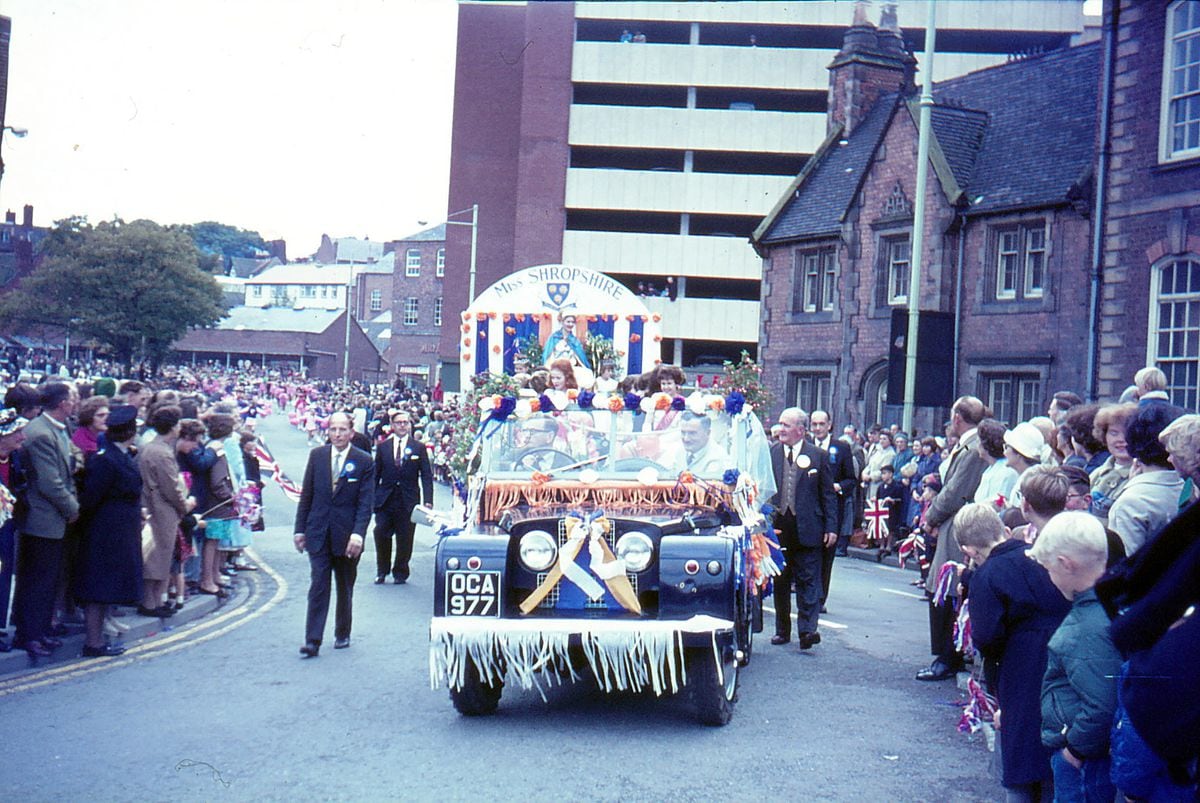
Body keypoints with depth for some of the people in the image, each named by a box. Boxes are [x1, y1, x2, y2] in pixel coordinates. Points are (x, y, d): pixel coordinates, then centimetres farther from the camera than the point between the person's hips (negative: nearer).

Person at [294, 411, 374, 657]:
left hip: (347, 535, -1)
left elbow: (365, 502, -8)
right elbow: (306, 495, 7)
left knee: (345, 588, 13)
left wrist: (358, 533, -18)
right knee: (318, 587, -4)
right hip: (318, 533, 1)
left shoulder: (364, 461, -5)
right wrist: (300, 528, 4)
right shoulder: (317, 455, 3)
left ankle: (342, 634, 29)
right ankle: (312, 641, -3)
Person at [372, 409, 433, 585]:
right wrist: (372, 498, 4)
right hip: (385, 499, 1)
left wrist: (428, 501, -8)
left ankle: (400, 573, 19)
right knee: (381, 534, -6)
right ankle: (382, 571, 13)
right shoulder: (383, 447, 8)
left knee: (405, 539, 3)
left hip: (408, 500, -1)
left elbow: (426, 476, 1)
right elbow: (376, 474, 10)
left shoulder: (419, 448, 3)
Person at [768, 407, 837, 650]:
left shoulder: (818, 456, 2)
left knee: (807, 580, -4)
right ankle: (782, 630, 20)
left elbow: (828, 494, 4)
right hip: (777, 527, 2)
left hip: (806, 528, -2)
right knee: (780, 582, 10)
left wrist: (831, 527, -3)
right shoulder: (770, 453, 6)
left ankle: (807, 629, -4)